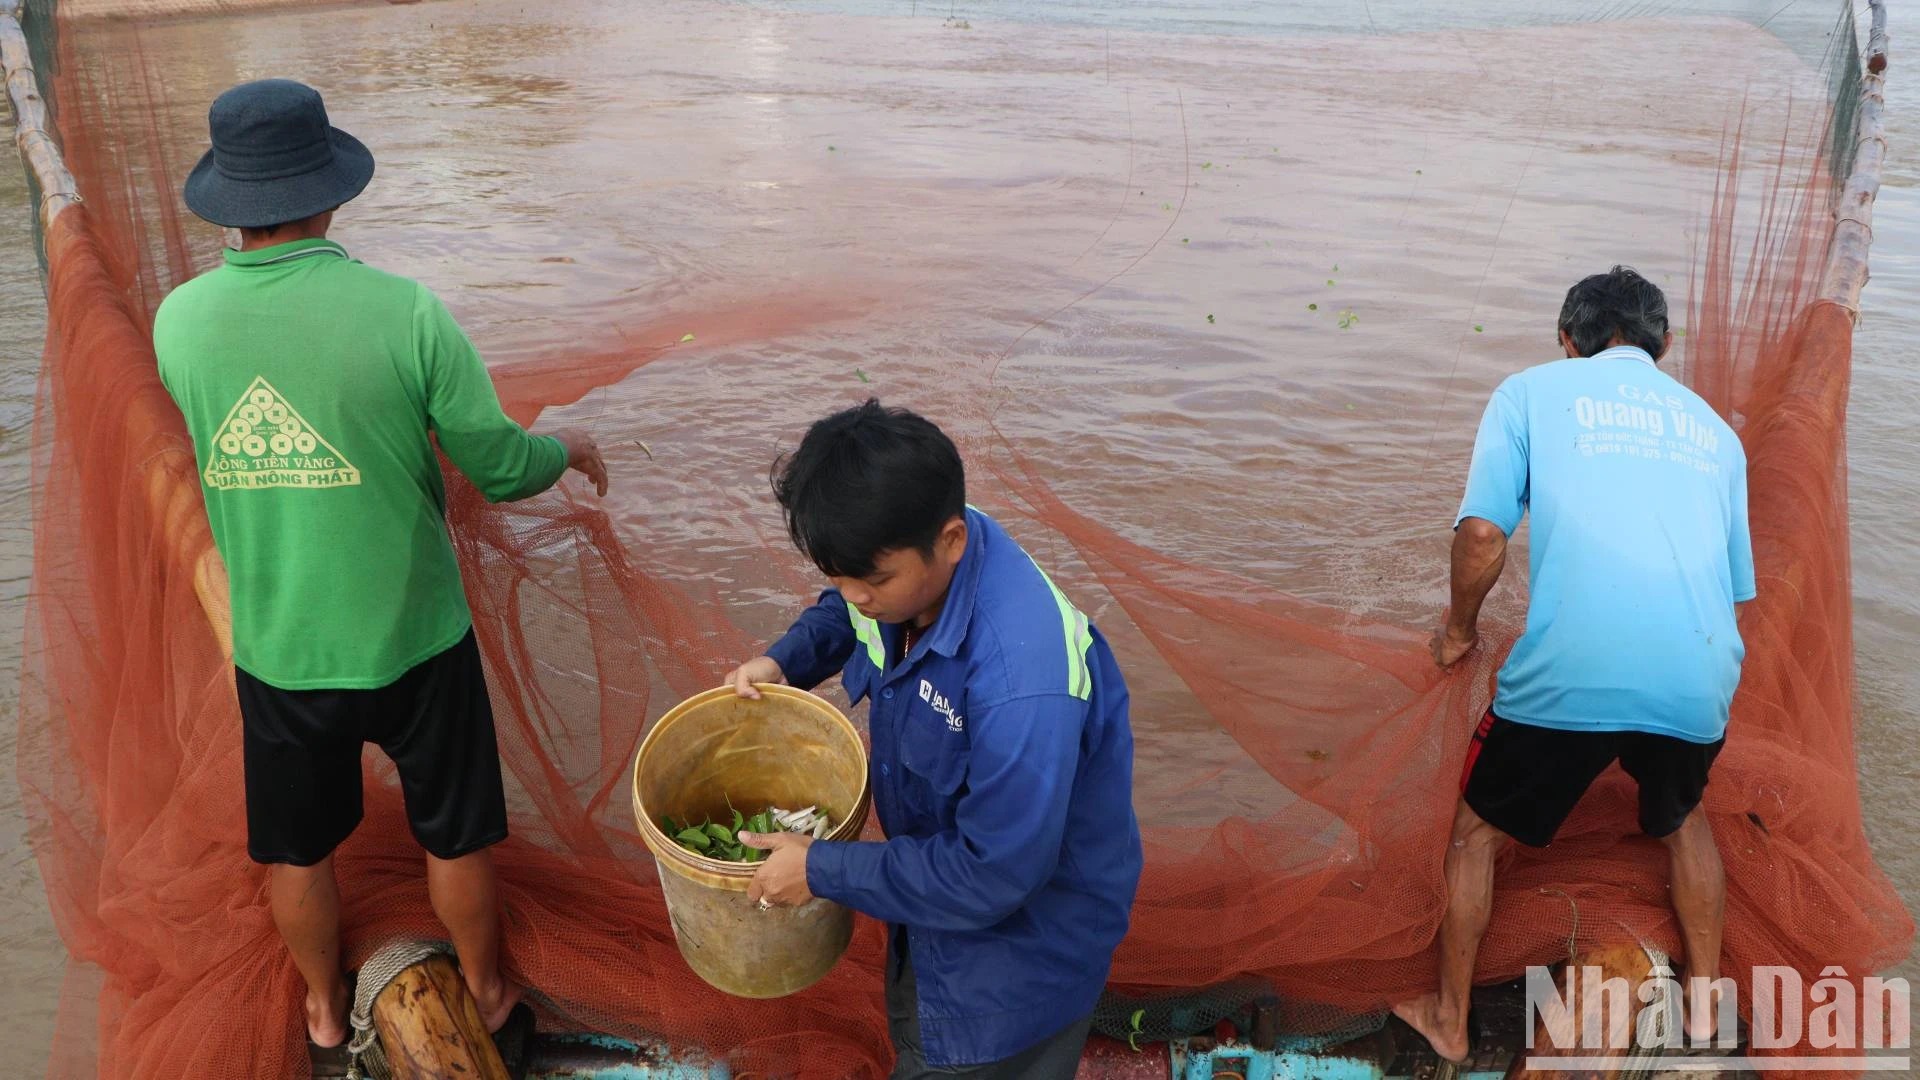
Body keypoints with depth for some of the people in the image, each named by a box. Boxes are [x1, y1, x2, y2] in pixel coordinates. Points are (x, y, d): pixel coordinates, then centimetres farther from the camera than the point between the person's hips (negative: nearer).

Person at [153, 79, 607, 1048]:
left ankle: (326, 1007, 47)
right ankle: (485, 993, 41)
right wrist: (570, 449, 8)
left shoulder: (179, 321, -10)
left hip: (275, 648, 3)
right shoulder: (403, 313, -22)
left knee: (296, 848, 24)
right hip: (410, 637, -2)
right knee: (454, 833, 20)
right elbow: (500, 469, -13)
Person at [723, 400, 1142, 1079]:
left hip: (1025, 934, -8)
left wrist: (822, 870, -24)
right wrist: (782, 661, -11)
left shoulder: (1021, 683, -43)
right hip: (938, 868, 8)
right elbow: (844, 612, 8)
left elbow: (991, 876, -34)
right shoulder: (908, 555, -18)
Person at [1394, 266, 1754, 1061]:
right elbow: (1736, 587, 25)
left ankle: (1448, 1021, 32)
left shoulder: (1533, 390, 9)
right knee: (1682, 819, 36)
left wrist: (1460, 629, 13)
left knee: (1479, 832, 20)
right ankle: (1705, 1003, 46)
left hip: (1567, 675, -4)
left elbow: (1482, 533, -4)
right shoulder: (1713, 427, 21)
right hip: (1698, 683, 4)